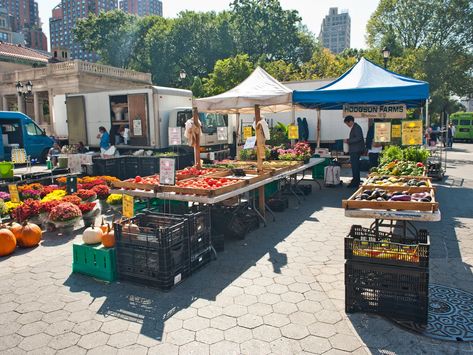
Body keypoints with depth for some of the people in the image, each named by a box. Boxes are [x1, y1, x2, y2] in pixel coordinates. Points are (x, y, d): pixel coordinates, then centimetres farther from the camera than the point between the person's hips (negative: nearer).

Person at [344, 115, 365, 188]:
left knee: (355, 166, -9)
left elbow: (358, 138, -23)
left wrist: (349, 141, -19)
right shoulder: (354, 127, 17)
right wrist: (349, 140, 12)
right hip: (354, 150, 11)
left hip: (356, 150, -11)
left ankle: (355, 182, -6)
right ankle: (357, 181, 23)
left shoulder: (356, 127, -14)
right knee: (355, 166, 15)